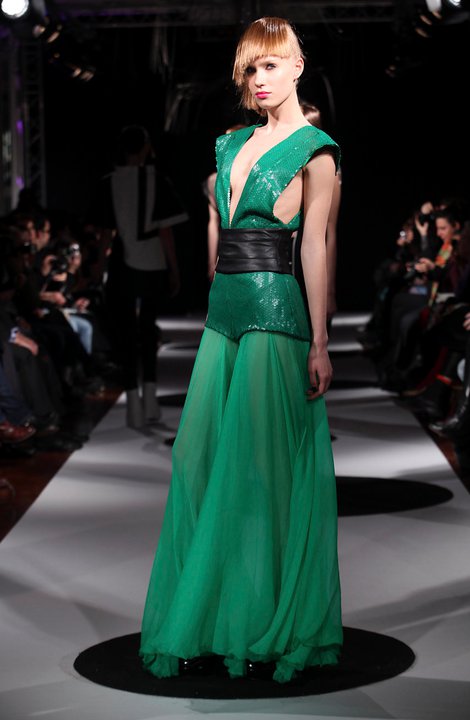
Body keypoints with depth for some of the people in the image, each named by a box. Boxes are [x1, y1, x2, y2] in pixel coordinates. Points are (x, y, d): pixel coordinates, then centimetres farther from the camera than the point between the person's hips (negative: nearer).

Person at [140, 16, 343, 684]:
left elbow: (315, 248, -7)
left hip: (275, 310, -7)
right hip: (224, 309, 7)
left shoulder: (315, 150, -1)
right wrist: (210, 314, 17)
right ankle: (205, 626, 11)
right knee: (201, 460, 3)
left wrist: (319, 342, -11)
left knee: (260, 466, -5)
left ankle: (266, 630, 5)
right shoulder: (234, 145, 18)